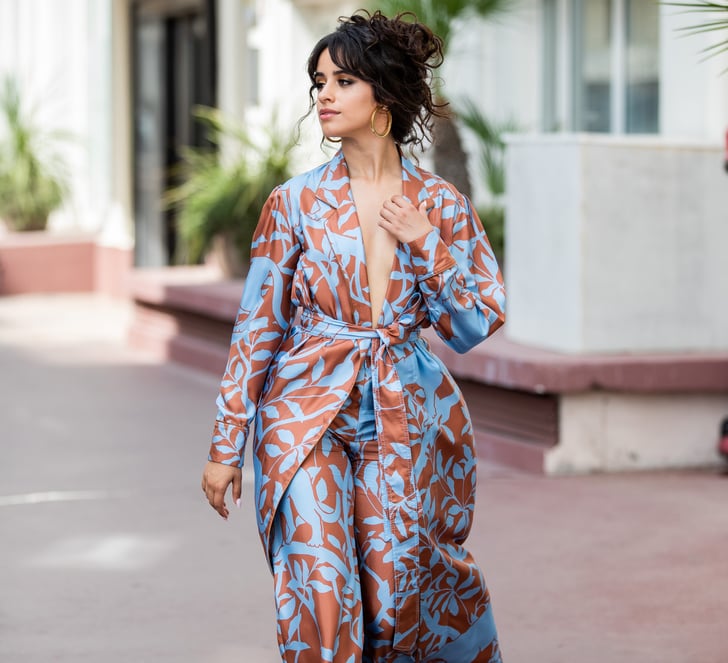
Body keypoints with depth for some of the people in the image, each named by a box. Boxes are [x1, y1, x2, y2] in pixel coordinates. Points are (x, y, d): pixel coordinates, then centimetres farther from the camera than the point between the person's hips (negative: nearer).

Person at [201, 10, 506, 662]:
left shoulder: (440, 205, 1)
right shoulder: (296, 202, -2)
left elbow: (474, 327, 3)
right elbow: (257, 326, 1)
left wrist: (425, 243, -11)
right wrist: (226, 445, 0)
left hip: (401, 417, 1)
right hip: (307, 417, -1)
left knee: (398, 593, 3)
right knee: (319, 595, -13)